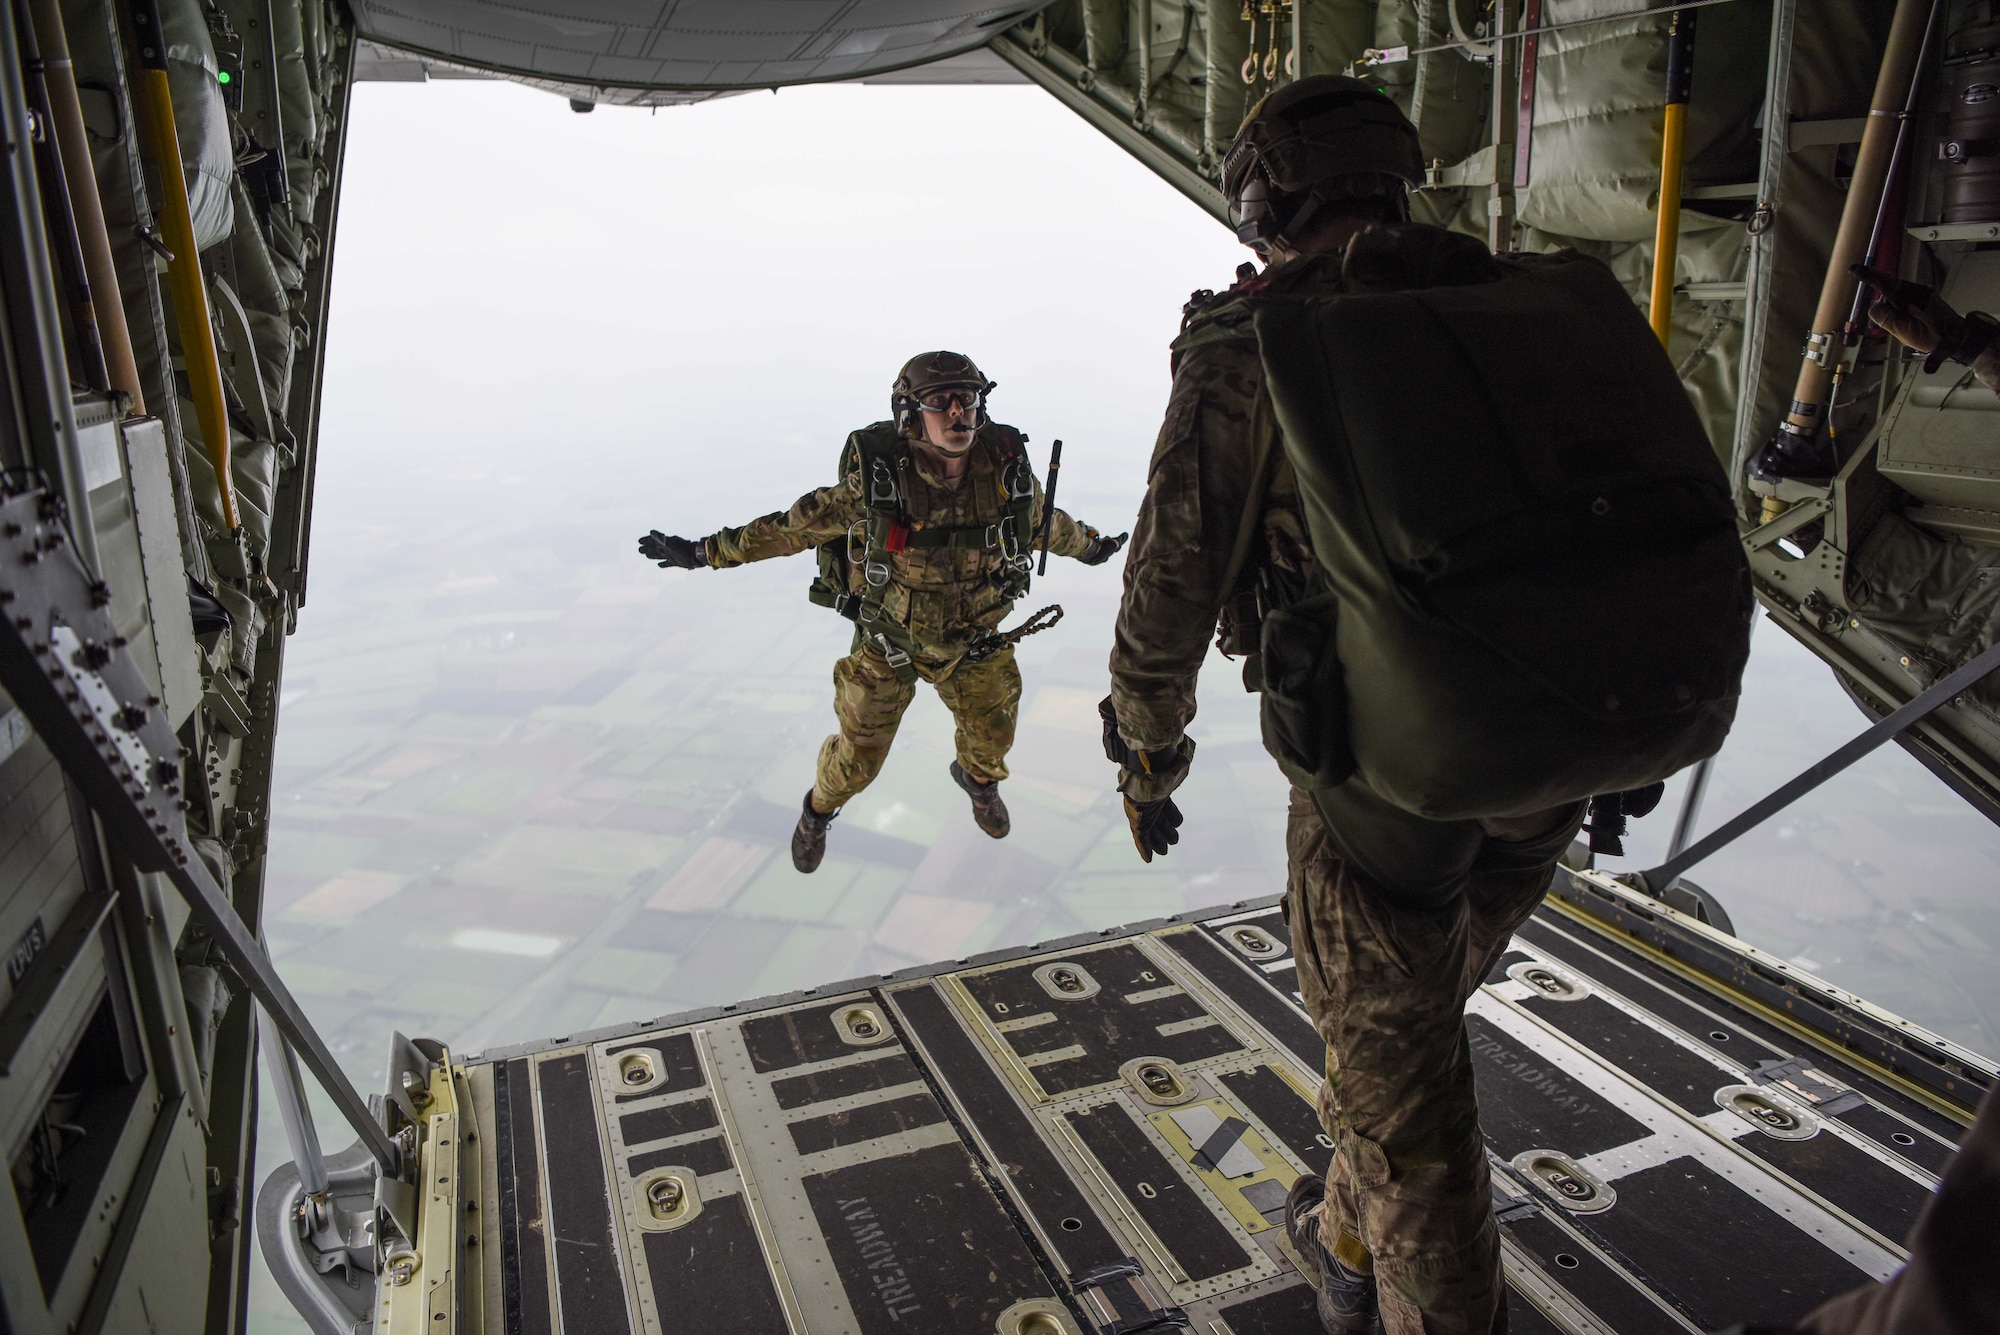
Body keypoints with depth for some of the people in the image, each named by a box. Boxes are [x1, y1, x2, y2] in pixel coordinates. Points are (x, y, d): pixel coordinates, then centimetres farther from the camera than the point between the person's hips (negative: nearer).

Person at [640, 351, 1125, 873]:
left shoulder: (1008, 470, -22)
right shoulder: (877, 480, -30)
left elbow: (1041, 519, 1)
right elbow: (800, 524, -17)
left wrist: (1088, 545, 20)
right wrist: (705, 552, -13)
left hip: (974, 641, 2)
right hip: (889, 641, -2)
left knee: (991, 737, 21)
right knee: (859, 756, 13)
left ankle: (977, 776, 59)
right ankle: (820, 809, 47)